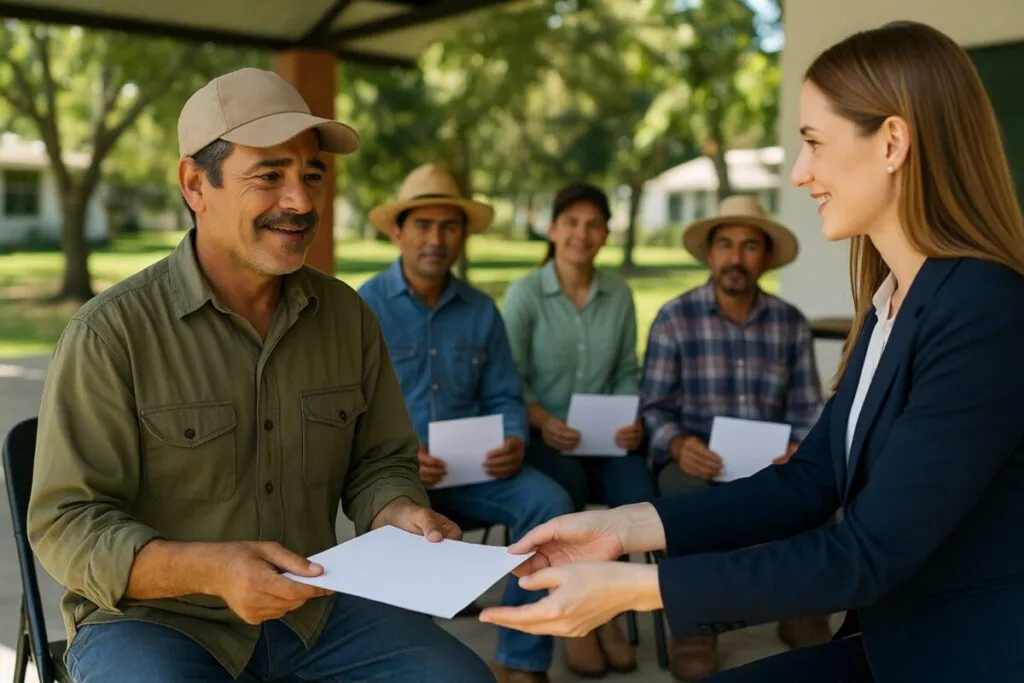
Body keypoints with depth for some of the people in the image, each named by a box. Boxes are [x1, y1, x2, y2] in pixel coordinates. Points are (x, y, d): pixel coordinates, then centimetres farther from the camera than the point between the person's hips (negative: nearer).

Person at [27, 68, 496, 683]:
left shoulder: (349, 316, 2)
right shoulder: (110, 332, -12)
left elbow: (379, 463, 10)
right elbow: (67, 526, -13)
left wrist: (401, 516, -14)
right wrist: (211, 569, -29)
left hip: (313, 607, 4)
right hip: (152, 617, -3)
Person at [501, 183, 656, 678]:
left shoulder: (619, 294, 7)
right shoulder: (524, 293, -3)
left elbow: (625, 372, 10)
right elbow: (510, 378, -6)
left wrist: (632, 420, -7)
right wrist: (543, 420, -21)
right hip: (544, 437, -3)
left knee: (639, 491, -27)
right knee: (568, 487, -34)